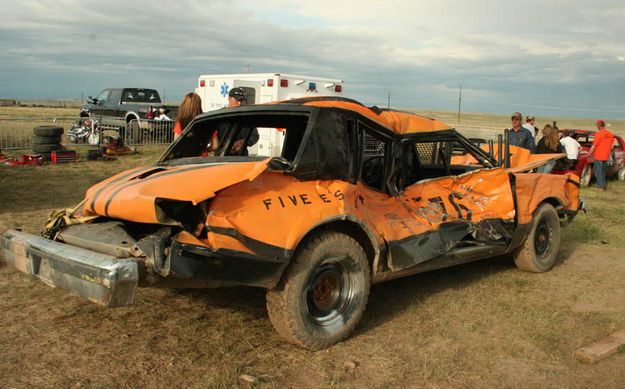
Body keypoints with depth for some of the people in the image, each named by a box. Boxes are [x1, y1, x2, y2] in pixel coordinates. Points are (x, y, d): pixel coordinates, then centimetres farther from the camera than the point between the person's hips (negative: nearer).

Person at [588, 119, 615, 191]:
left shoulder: (598, 134, -16)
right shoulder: (610, 134, 4)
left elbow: (593, 146, -14)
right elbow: (612, 146, 10)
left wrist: (588, 154, -5)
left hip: (598, 156, -7)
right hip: (606, 156, 7)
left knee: (598, 172, 1)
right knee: (602, 171, 19)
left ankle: (600, 187, 3)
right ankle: (603, 185, 25)